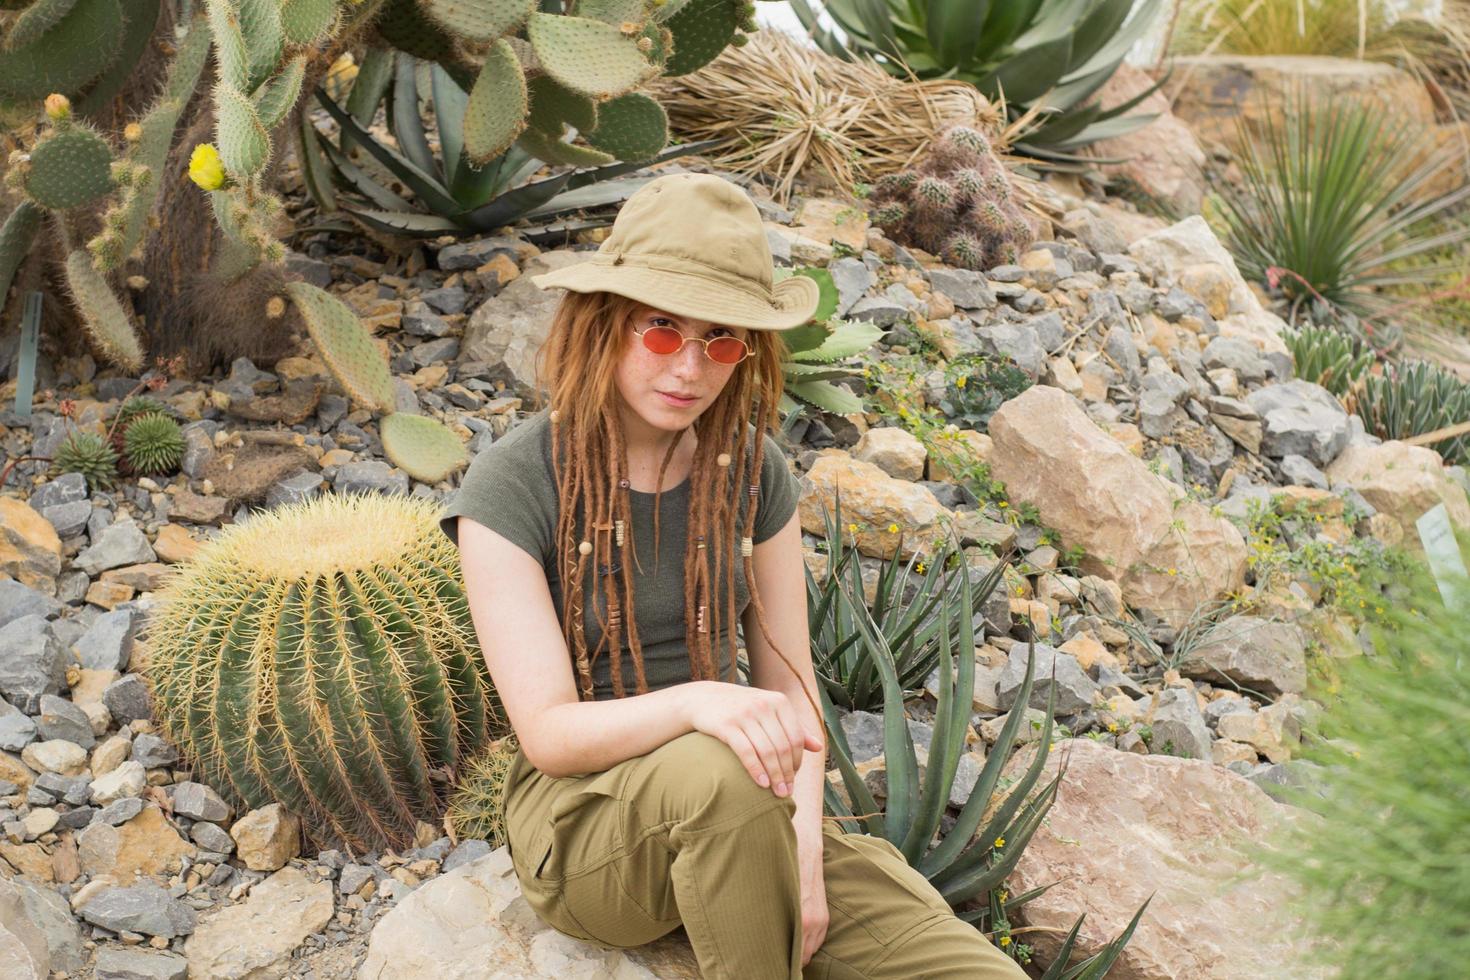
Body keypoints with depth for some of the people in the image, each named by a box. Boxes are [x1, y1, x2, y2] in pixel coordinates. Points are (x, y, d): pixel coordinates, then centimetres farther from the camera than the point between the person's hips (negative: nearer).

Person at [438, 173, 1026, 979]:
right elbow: (547, 731, -18)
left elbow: (790, 686, 0)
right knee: (724, 774, -38)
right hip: (583, 816, -3)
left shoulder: (752, 468, 0)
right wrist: (693, 703, -38)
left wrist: (801, 844, -16)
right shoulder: (511, 486, -13)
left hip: (744, 815, 3)